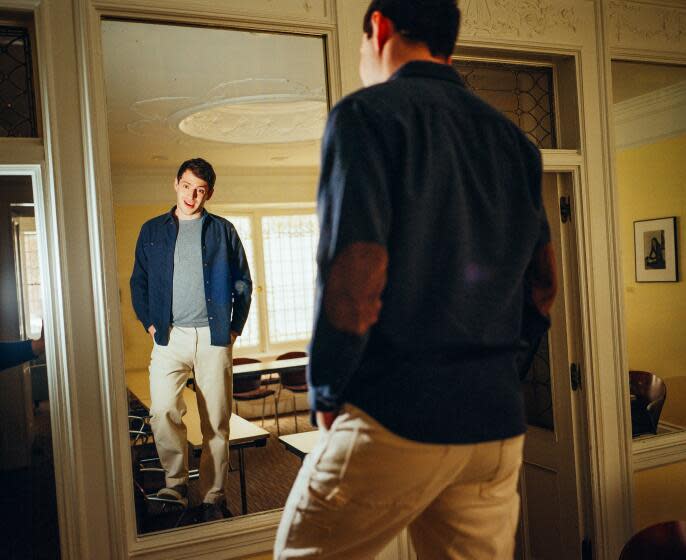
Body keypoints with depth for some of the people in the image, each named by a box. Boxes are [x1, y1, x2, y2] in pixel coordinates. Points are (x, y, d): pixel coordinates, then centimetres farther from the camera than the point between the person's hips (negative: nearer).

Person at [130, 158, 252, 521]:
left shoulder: (223, 230, 10)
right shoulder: (152, 231, 13)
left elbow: (243, 283, 12)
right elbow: (138, 282, 14)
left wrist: (236, 325, 3)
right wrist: (149, 322, 2)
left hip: (213, 335, 0)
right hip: (169, 336, 1)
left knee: (216, 422, 1)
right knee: (163, 410, -18)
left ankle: (213, 497, 12)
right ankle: (176, 484, -1)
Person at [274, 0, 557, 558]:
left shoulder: (367, 114, -7)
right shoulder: (514, 141, 14)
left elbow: (356, 277, -18)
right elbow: (543, 285, 16)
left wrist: (325, 395, -4)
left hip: (397, 421, -6)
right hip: (498, 424, 7)